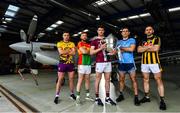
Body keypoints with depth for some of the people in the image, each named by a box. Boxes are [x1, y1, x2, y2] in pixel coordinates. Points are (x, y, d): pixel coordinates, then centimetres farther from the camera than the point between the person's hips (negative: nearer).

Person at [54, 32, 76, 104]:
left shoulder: (72, 44, 9)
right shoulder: (59, 43, 3)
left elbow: (74, 53, -6)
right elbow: (61, 52, -14)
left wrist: (65, 51, -12)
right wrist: (69, 50, -7)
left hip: (70, 63, 3)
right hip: (62, 63, -2)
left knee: (71, 79, 9)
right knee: (60, 80, 0)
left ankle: (72, 94, 23)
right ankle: (57, 96, 10)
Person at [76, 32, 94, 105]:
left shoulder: (89, 45, 18)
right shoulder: (79, 44, 0)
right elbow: (84, 51, -15)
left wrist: (86, 51, -4)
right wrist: (89, 51, 1)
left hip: (88, 64, 6)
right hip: (81, 64, -6)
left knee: (87, 80, 11)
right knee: (80, 80, -5)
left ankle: (87, 95, 22)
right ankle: (78, 97, 1)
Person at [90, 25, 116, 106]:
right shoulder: (94, 41, 4)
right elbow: (91, 52, -5)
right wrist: (100, 48, -16)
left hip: (108, 62, 5)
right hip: (99, 62, -5)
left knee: (107, 80, 7)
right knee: (98, 80, 1)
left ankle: (107, 98, 16)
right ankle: (97, 98, 11)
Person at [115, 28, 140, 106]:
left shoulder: (132, 40, 2)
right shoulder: (119, 42, 13)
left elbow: (132, 49, -14)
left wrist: (122, 48, -6)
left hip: (130, 63, -3)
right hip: (121, 63, 4)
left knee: (133, 79, 0)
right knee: (121, 79, 10)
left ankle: (136, 97, 8)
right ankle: (121, 95, 23)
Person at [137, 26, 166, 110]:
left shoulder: (157, 38, 4)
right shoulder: (143, 41, 15)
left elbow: (156, 48, -13)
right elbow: (139, 50, 0)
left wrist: (144, 48, -5)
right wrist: (148, 47, -10)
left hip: (154, 62, -4)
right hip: (144, 63, 4)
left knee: (158, 81, -1)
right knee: (145, 80, 10)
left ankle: (162, 100, 7)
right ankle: (147, 97, 23)